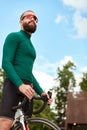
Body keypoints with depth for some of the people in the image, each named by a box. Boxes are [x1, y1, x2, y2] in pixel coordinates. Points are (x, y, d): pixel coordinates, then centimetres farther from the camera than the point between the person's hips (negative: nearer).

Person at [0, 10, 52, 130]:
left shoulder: (31, 46, 29)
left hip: (27, 88, 8)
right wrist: (20, 84, -25)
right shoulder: (14, 36, 4)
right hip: (13, 84, -8)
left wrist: (41, 92, 17)